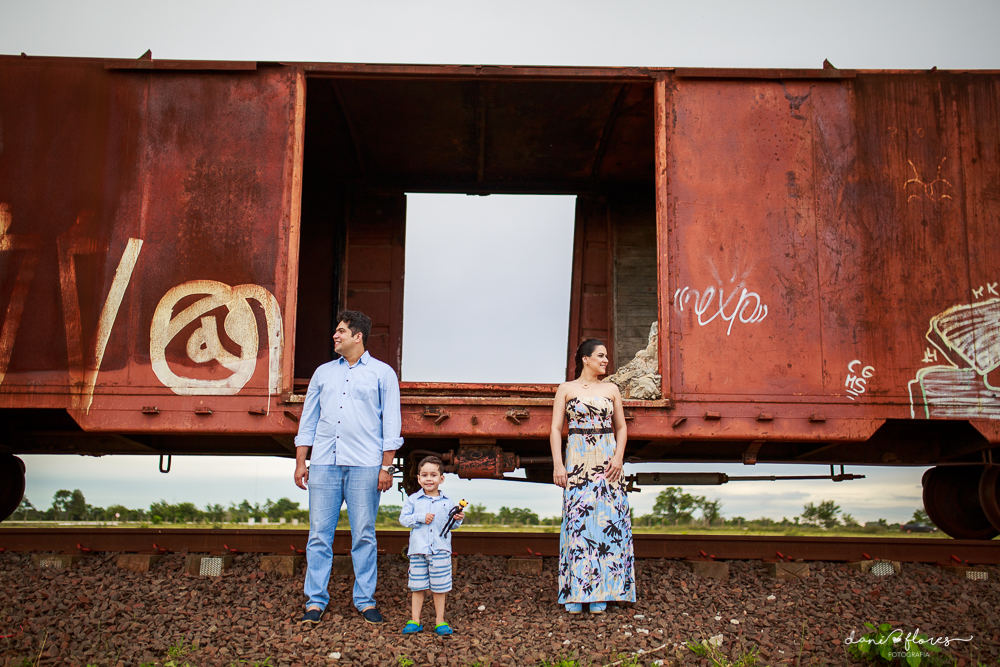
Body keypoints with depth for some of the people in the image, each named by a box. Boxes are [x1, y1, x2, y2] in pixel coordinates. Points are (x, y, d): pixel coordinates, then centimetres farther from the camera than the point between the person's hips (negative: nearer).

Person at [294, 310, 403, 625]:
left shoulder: (382, 373, 7)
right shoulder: (323, 372, 17)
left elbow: (391, 423, 4)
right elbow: (308, 419, 18)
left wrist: (387, 466, -4)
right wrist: (300, 462, 10)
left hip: (364, 465, -3)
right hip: (324, 463, 3)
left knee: (364, 535, 1)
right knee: (319, 534, 1)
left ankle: (365, 600, 11)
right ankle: (316, 601, 9)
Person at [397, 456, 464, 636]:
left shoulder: (447, 502, 6)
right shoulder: (413, 500, 4)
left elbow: (451, 525, 7)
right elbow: (403, 518, -3)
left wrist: (458, 519, -13)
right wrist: (421, 518, -13)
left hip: (440, 550, 0)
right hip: (418, 550, 0)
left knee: (440, 588, 5)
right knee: (418, 587, 6)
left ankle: (440, 621, 16)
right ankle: (415, 621, 16)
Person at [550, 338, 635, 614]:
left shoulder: (611, 389, 12)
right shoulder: (566, 389, 5)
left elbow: (621, 427, 12)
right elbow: (556, 428, 1)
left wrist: (619, 456, -4)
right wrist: (558, 464, -8)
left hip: (607, 460, 2)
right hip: (577, 459, -2)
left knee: (607, 520, -2)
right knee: (577, 520, -4)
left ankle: (600, 592, 7)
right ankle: (575, 592, 4)